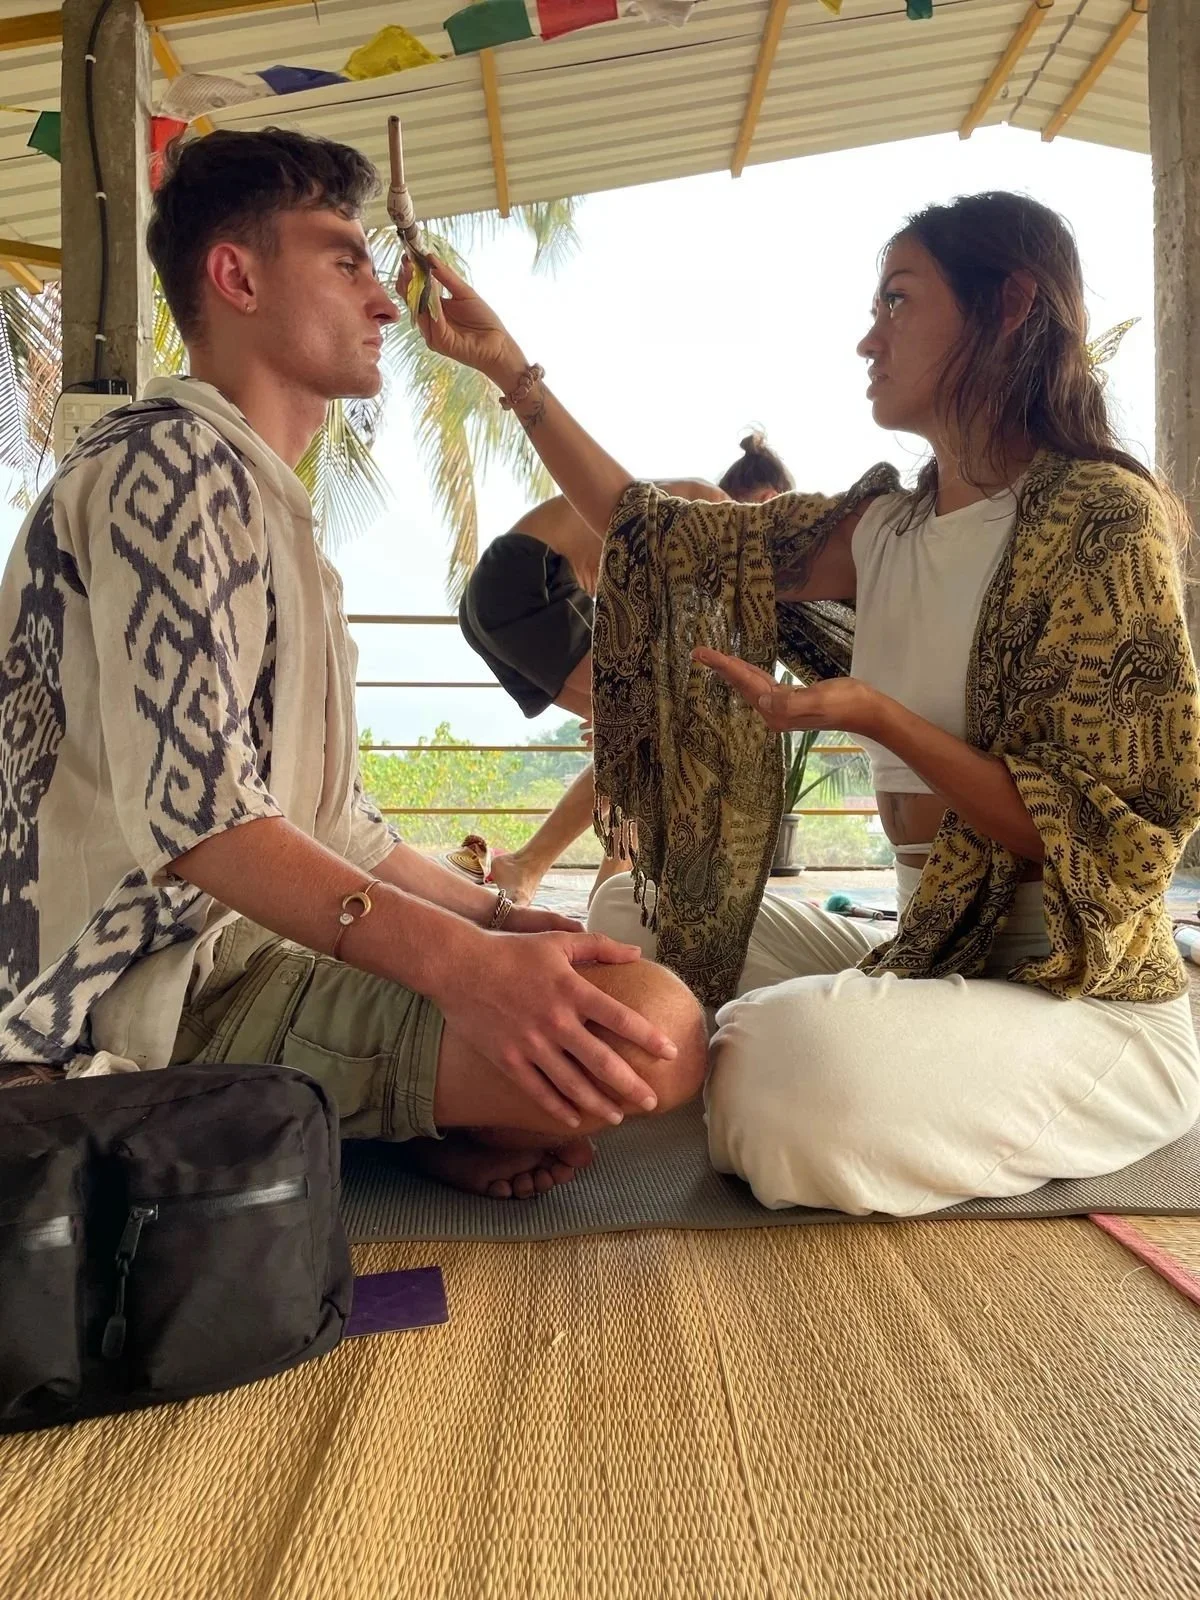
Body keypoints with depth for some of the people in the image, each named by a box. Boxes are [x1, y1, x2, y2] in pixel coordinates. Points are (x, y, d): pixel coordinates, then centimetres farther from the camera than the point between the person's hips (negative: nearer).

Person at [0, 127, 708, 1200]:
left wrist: (497, 918, 8)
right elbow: (190, 808, -25)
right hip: (171, 996, -10)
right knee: (652, 1032, -27)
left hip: (269, 952, 10)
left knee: (612, 992, 18)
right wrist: (460, 963, -33)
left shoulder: (269, 509, 21)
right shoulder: (169, 460, -11)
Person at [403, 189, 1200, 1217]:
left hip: (1089, 1002, -6)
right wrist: (507, 367, 6)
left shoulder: (1104, 518, -15)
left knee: (802, 1057, -35)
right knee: (634, 911, 13)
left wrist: (876, 717, -26)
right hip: (926, 957, 7)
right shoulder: (883, 530, 6)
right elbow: (654, 534, 6)